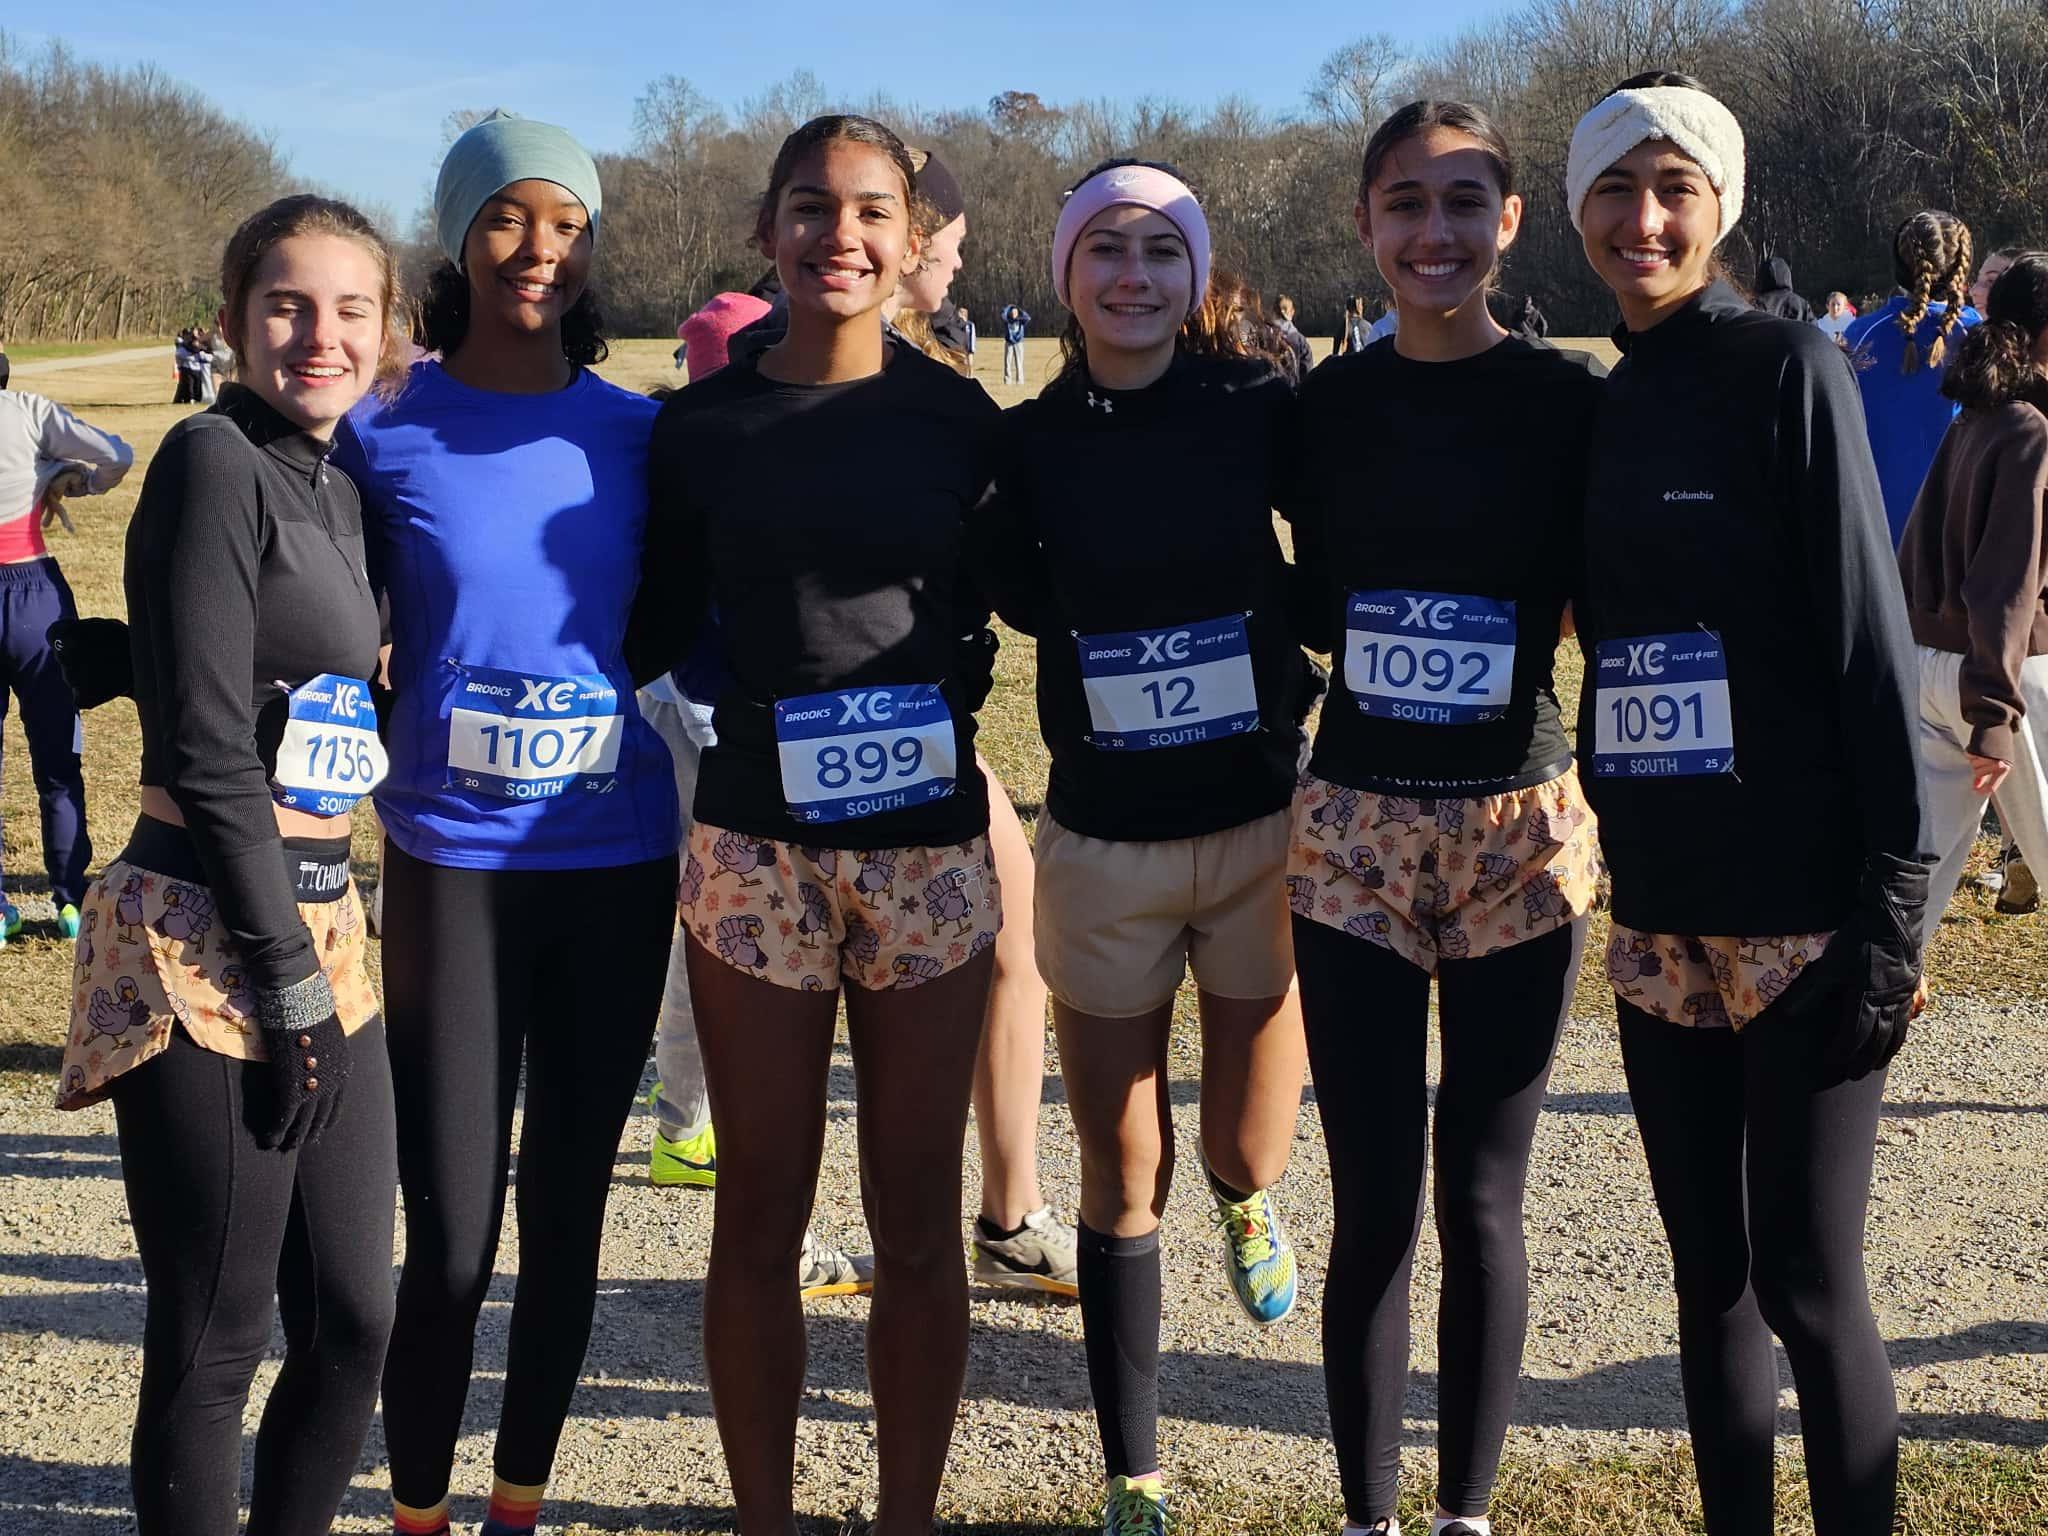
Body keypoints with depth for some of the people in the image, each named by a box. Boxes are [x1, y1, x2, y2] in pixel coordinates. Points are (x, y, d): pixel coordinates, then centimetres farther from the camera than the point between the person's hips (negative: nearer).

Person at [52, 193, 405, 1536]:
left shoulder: (338, 489, 14)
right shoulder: (215, 464, -10)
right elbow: (205, 747, -15)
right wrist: (287, 978, -14)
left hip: (322, 930, 8)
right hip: (207, 943, -8)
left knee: (354, 1321, 11)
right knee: (214, 1343, 3)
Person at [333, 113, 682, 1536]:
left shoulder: (639, 433, 2)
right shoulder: (384, 429, -3)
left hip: (621, 865, 2)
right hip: (452, 865, -2)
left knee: (568, 1211, 11)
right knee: (450, 1233, -1)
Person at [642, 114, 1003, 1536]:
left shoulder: (958, 416, 3)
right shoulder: (701, 424, 2)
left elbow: (990, 605, 12)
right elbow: (665, 622, 10)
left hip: (929, 844, 0)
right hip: (756, 844, 0)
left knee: (916, 1218, 7)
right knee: (759, 1216, 7)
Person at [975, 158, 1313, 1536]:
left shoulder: (1258, 406, -6)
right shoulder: (1029, 441, -3)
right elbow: (1018, 596, 3)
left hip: (1261, 819, 0)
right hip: (1101, 840, 1)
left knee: (1249, 1151, 7)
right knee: (1124, 1175, 7)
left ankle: (1246, 1201, 48)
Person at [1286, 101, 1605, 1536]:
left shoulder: (1569, 396, -3)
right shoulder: (1326, 404, 4)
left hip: (1519, 829, -1)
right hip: (1353, 829, 2)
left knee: (1482, 1201, 6)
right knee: (1373, 1204, 6)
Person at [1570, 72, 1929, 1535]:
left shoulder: (1789, 370, -6)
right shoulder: (1597, 410, 10)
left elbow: (1868, 640, -11)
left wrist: (1893, 903, -14)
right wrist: (1614, 860, 10)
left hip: (1802, 915, -6)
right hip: (1659, 916, 6)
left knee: (1808, 1281, 0)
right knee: (1709, 1271, 13)